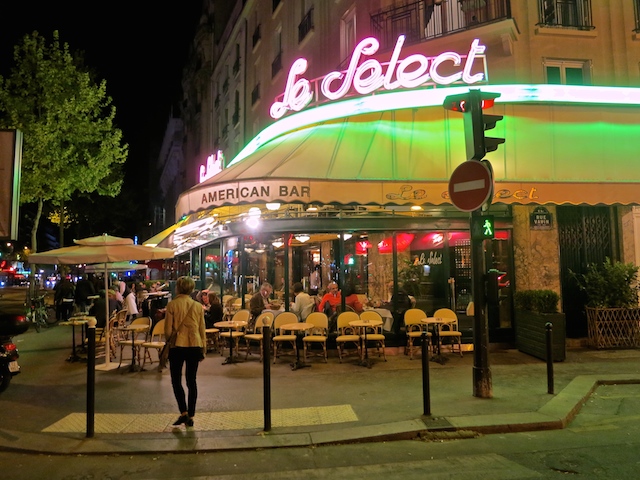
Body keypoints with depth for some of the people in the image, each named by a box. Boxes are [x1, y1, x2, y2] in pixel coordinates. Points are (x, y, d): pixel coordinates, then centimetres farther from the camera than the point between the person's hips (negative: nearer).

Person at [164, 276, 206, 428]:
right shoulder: (198, 306, 2)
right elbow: (202, 331, 6)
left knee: (176, 380, 10)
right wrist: (203, 350, 14)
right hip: (194, 346, 3)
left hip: (177, 346, -3)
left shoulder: (172, 305, -7)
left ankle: (183, 412, -1)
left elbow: (168, 330, -5)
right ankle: (191, 416, 12)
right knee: (191, 381, 10)